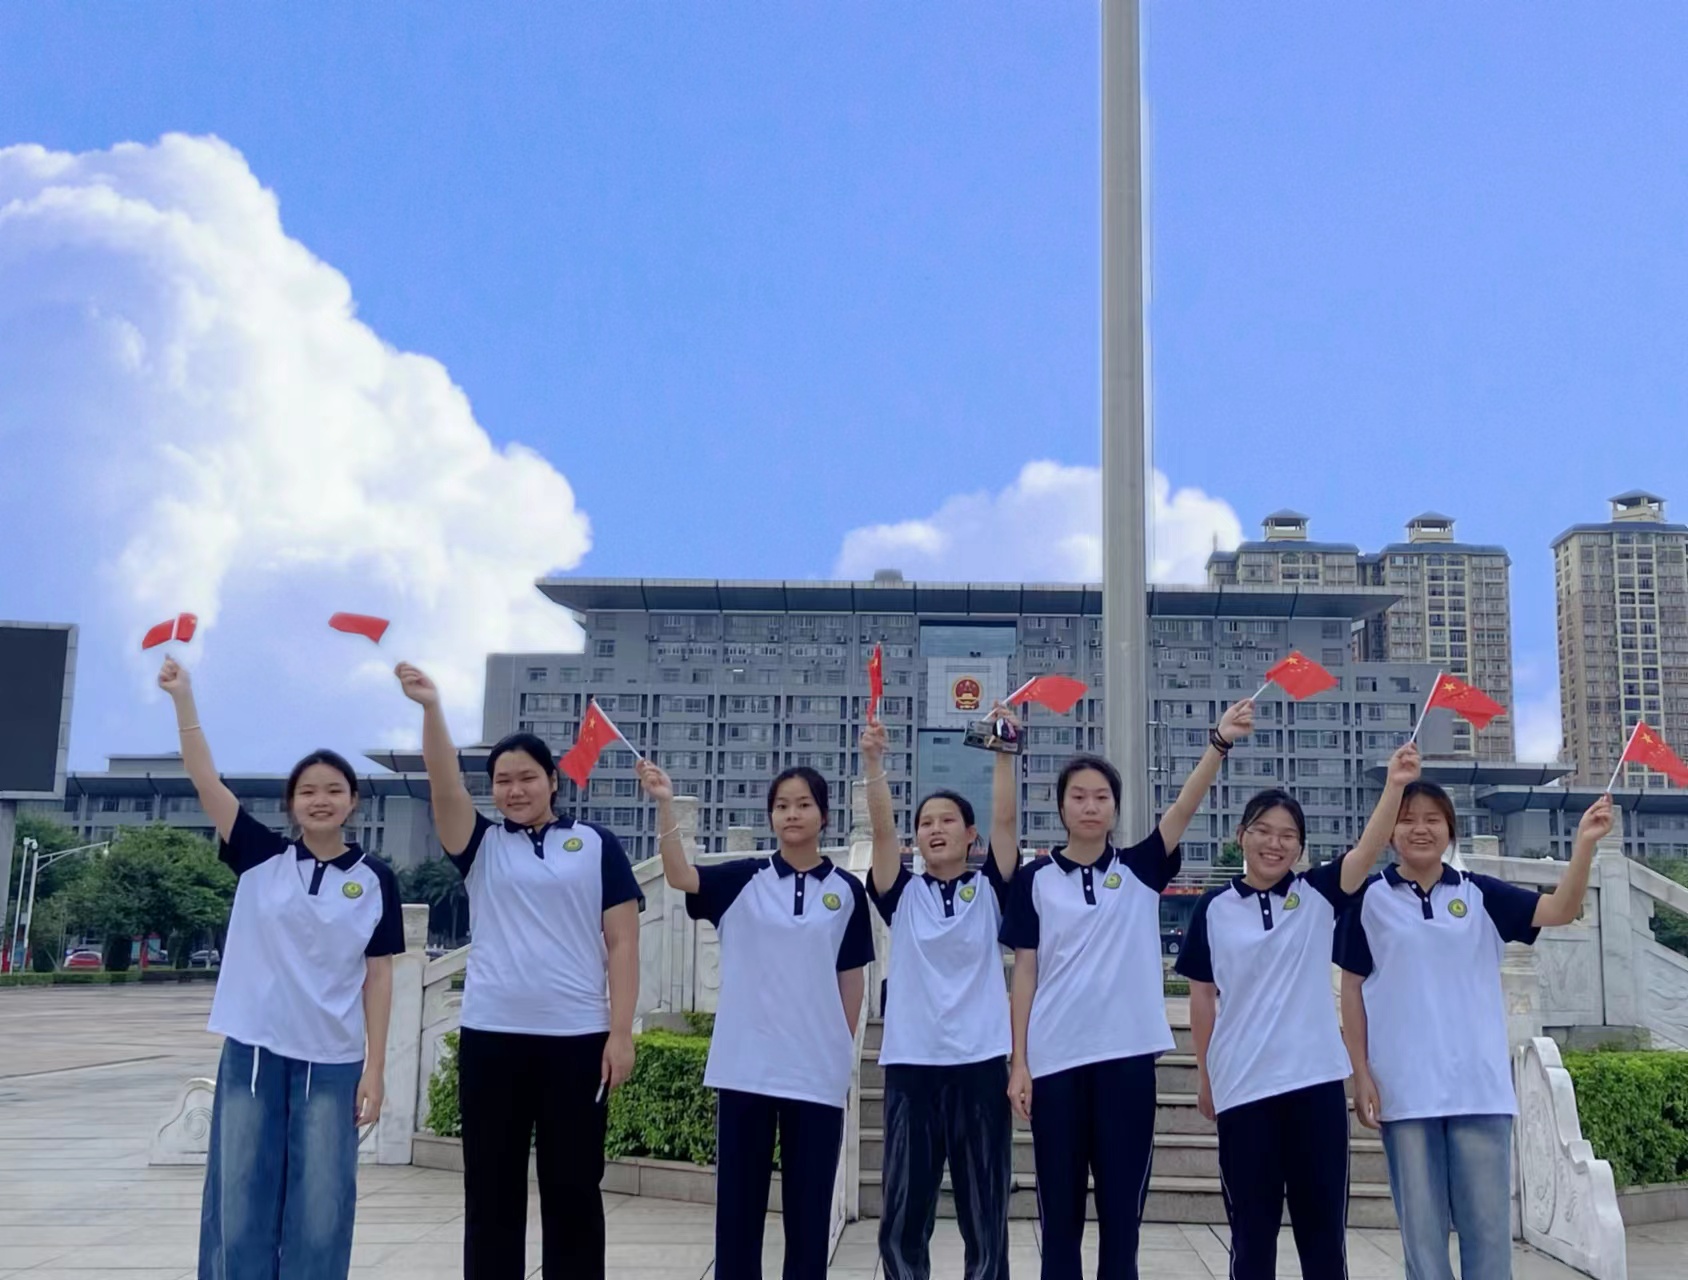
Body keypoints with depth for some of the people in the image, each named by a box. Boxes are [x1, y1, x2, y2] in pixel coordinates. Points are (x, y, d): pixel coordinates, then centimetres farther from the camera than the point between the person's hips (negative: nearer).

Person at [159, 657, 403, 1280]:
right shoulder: (260, 858, 2)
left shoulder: (375, 880, 0)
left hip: (331, 1061, -1)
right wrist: (182, 696, -15)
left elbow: (378, 976, 1)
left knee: (319, 1212, 4)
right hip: (252, 1050, 1)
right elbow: (205, 780, -6)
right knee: (240, 1206, 7)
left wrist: (376, 1066, -2)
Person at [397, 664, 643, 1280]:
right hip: (490, 1036, 2)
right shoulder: (481, 845, 9)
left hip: (578, 1038, -1)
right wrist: (430, 706, -24)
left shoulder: (596, 845, 5)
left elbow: (622, 943, 2)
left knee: (573, 1189, 5)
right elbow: (444, 783, -9)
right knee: (491, 1191, 8)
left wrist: (621, 1033, -5)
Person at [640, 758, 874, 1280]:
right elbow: (679, 875, -15)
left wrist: (846, 1050, 6)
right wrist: (665, 804, -28)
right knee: (739, 1195, 7)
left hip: (817, 1070, 0)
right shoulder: (743, 881, 1)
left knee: (809, 1199, 7)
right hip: (746, 1065, 0)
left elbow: (851, 978, 8)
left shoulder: (846, 890, 3)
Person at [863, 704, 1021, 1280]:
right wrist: (874, 763, -20)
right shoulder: (902, 894, 7)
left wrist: (1005, 754, -16)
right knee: (903, 1214, 4)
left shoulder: (989, 889, 6)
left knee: (984, 1213, 7)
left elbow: (1006, 821, -6)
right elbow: (881, 829, -7)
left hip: (980, 1064, 0)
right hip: (911, 1065, 1)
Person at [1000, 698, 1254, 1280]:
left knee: (1121, 1207, 6)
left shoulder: (1140, 869, 5)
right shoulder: (1036, 879, 4)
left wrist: (1220, 740, -25)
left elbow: (1185, 807, -10)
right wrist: (1019, 1062, -1)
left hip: (1126, 1056, 0)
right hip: (1055, 1060, 0)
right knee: (1059, 1210, 8)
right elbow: (1025, 974, 3)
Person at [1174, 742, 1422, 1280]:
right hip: (1242, 1087, 0)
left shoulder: (1318, 895, 2)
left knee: (1323, 1219, 8)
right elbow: (1202, 996, 8)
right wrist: (1204, 1076, 9)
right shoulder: (1214, 908, 2)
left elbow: (1368, 849, -14)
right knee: (1252, 1223, 8)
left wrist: (1395, 785, -29)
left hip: (1315, 1081, 0)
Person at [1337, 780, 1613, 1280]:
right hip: (1405, 1088, -1)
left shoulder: (1479, 894, 7)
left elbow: (1560, 910, -3)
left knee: (1488, 1220, 6)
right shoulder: (1370, 898, 2)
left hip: (1480, 1085, 2)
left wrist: (1584, 843, -18)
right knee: (1421, 1225, 6)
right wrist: (1360, 1074, -3)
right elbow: (1353, 989, 3)